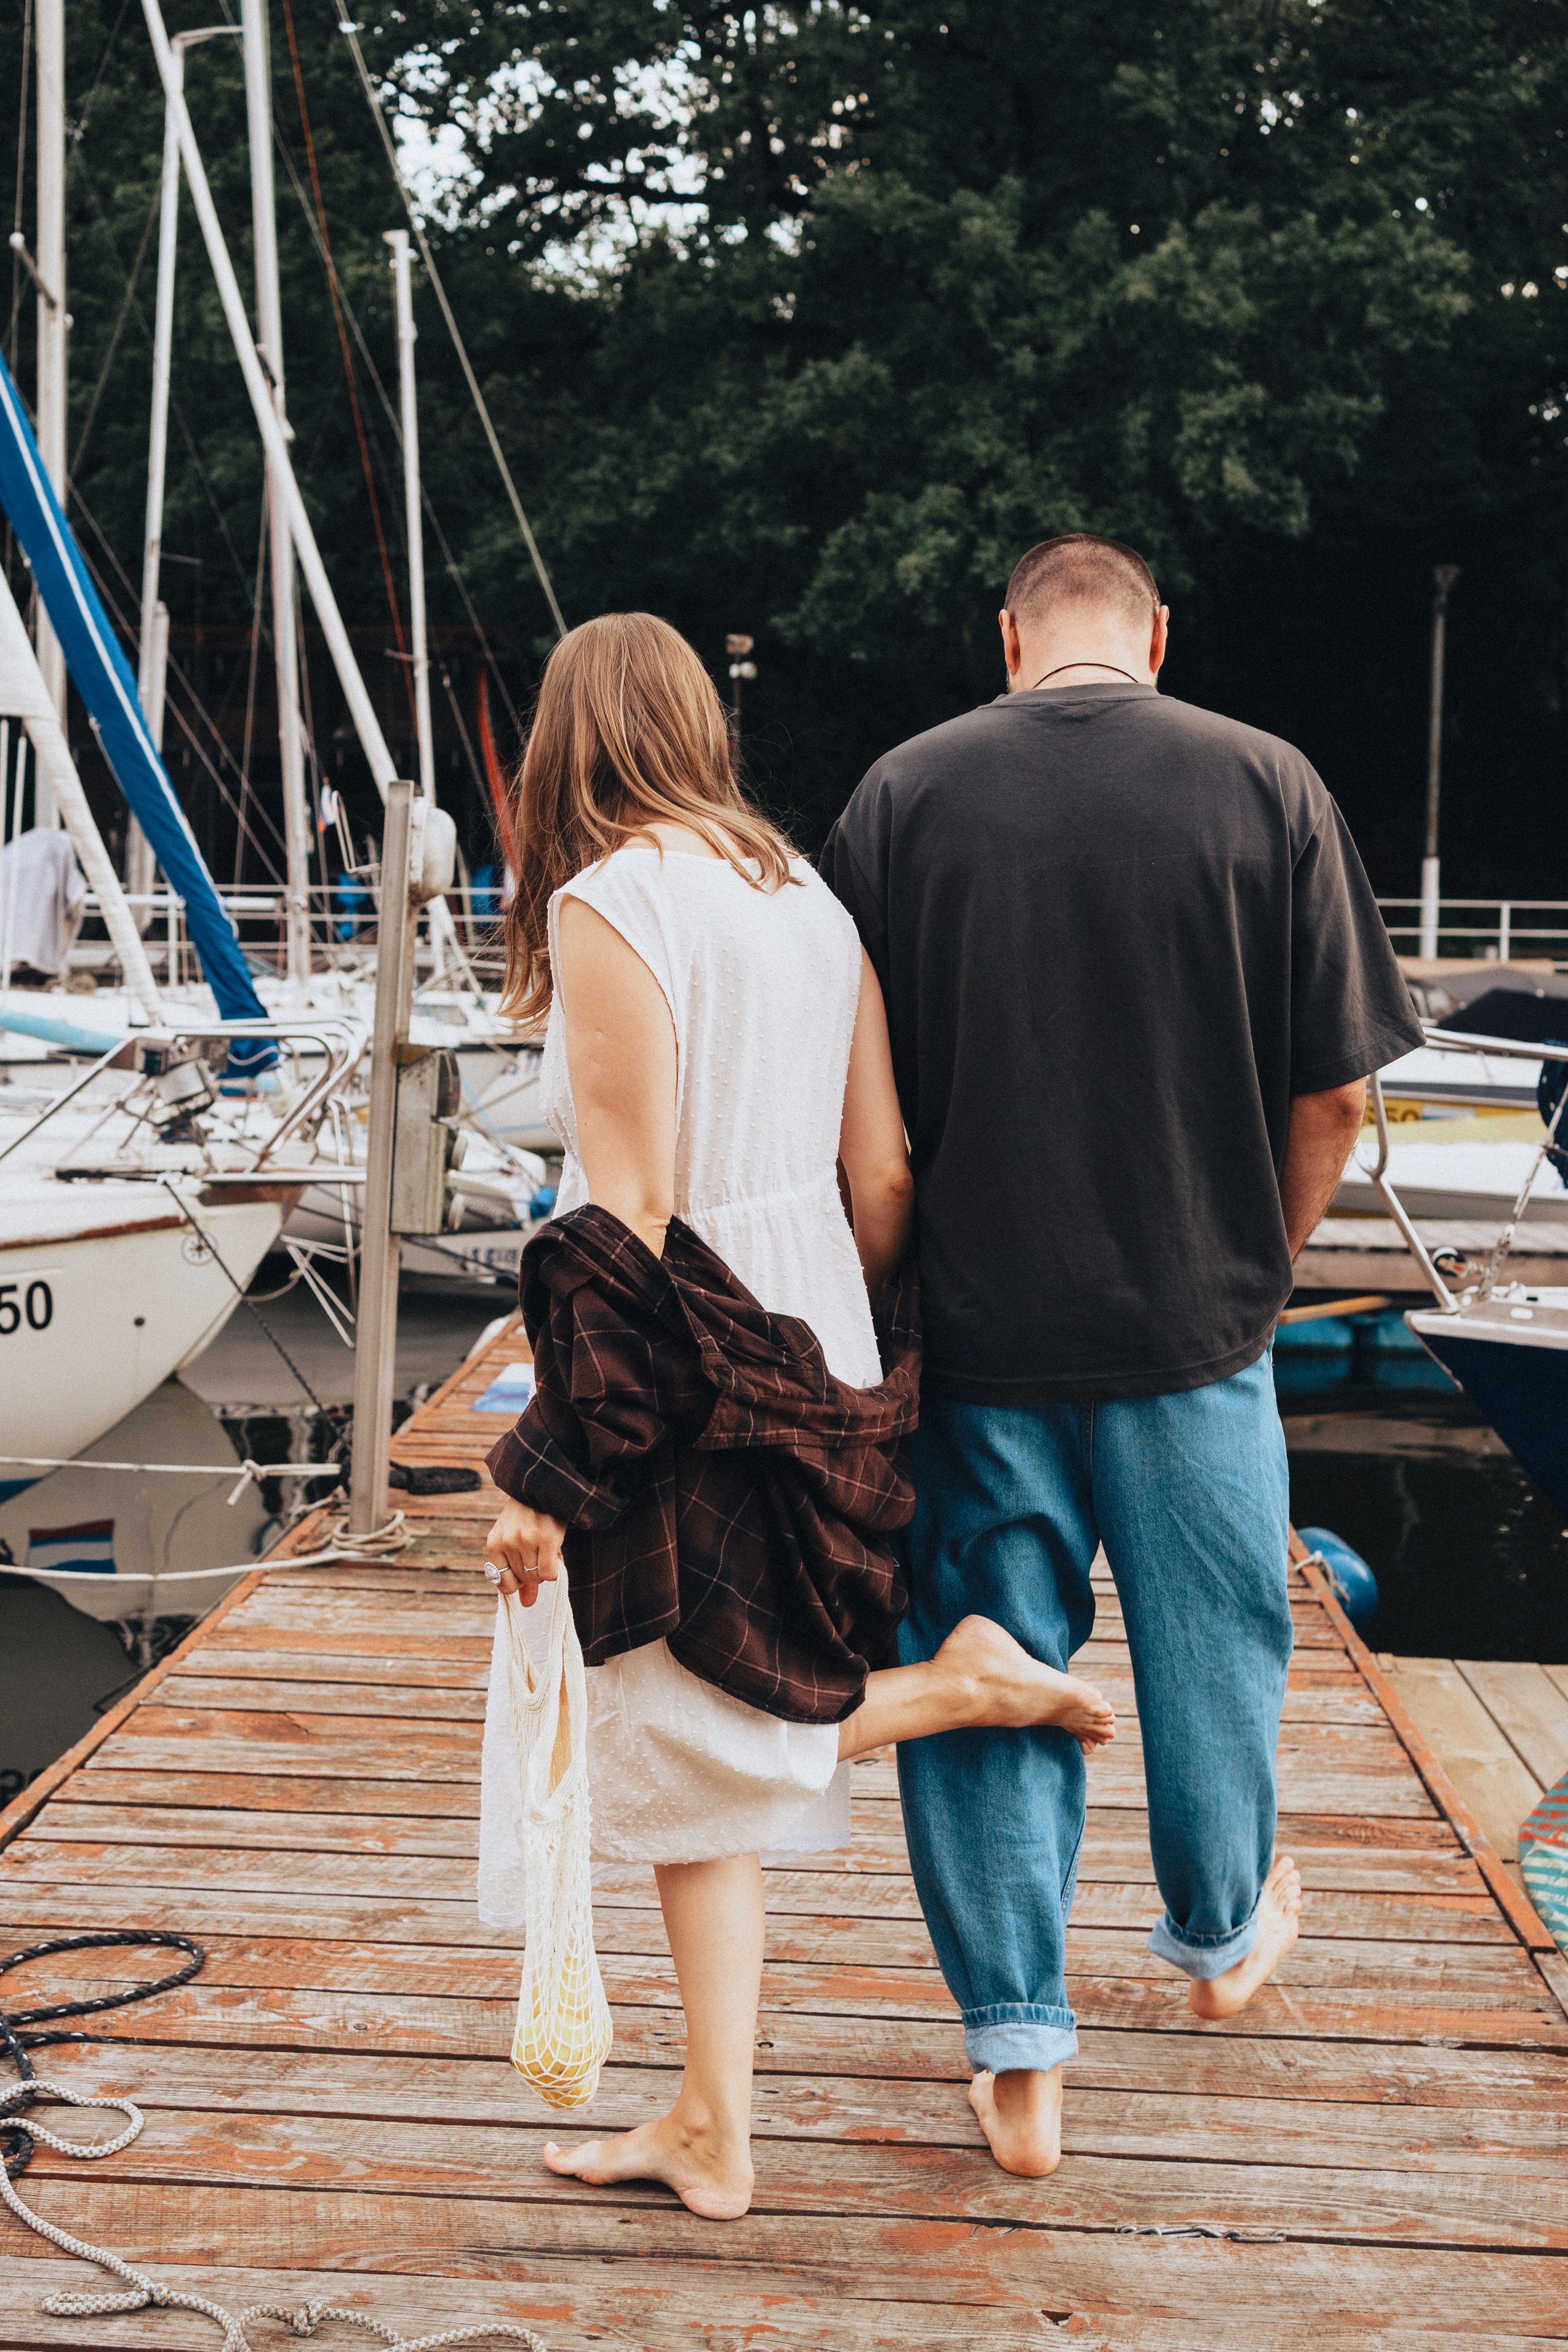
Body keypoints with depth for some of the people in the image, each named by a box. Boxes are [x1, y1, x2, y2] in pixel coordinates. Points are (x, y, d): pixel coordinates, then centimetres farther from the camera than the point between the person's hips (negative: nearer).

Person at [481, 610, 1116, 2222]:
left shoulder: (608, 903, -13)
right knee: (695, 1731, 14)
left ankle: (963, 1684, -2)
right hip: (809, 1347, 8)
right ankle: (709, 2128, 18)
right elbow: (885, 1179, 9)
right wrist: (855, 1352, 22)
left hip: (684, 1364, -8)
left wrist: (549, 1467, -15)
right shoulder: (810, 894, 8)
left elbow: (624, 1218, -18)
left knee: (680, 1740, 7)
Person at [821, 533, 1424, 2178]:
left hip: (972, 1320, 0)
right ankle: (1221, 1936, 42)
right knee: (1210, 1643, 20)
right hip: (1193, 1315, 0)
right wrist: (1262, 1260, 12)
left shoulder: (903, 794, -4)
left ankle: (1015, 2054, 11)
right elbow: (1335, 1087, -3)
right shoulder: (1265, 786, -5)